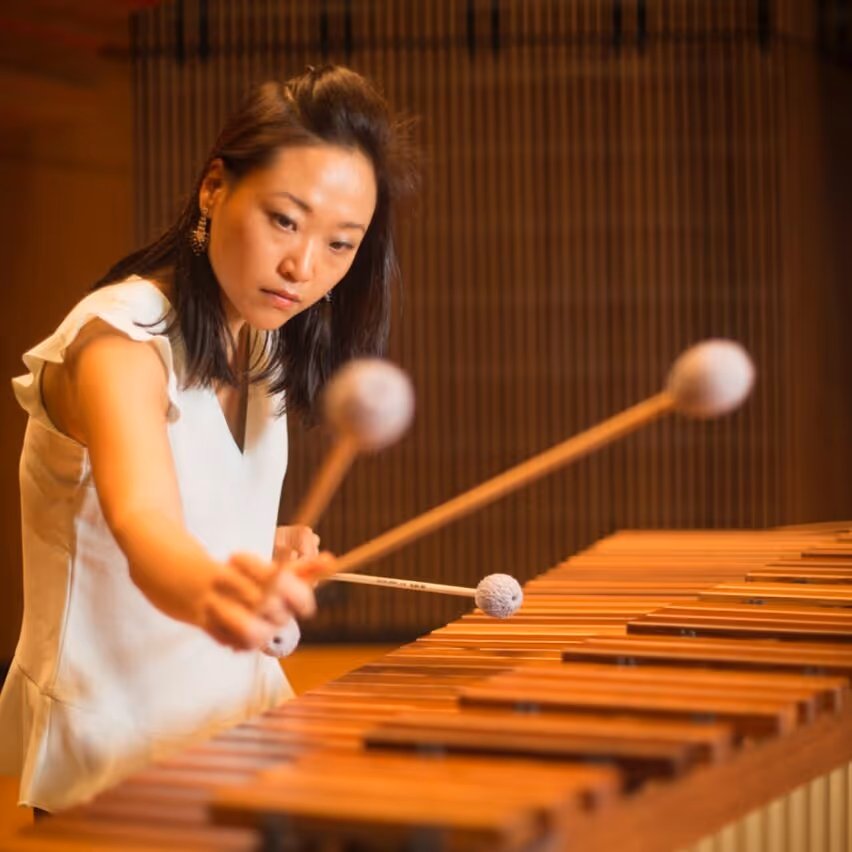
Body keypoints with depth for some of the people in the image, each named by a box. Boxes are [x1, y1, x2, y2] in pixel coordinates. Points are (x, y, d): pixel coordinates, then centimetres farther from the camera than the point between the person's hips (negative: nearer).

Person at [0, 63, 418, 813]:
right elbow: (141, 524, -41)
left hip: (230, 711, 8)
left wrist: (265, 549, -2)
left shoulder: (262, 342, 3)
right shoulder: (121, 340, -22)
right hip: (114, 745, -7)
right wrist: (207, 588, -62)